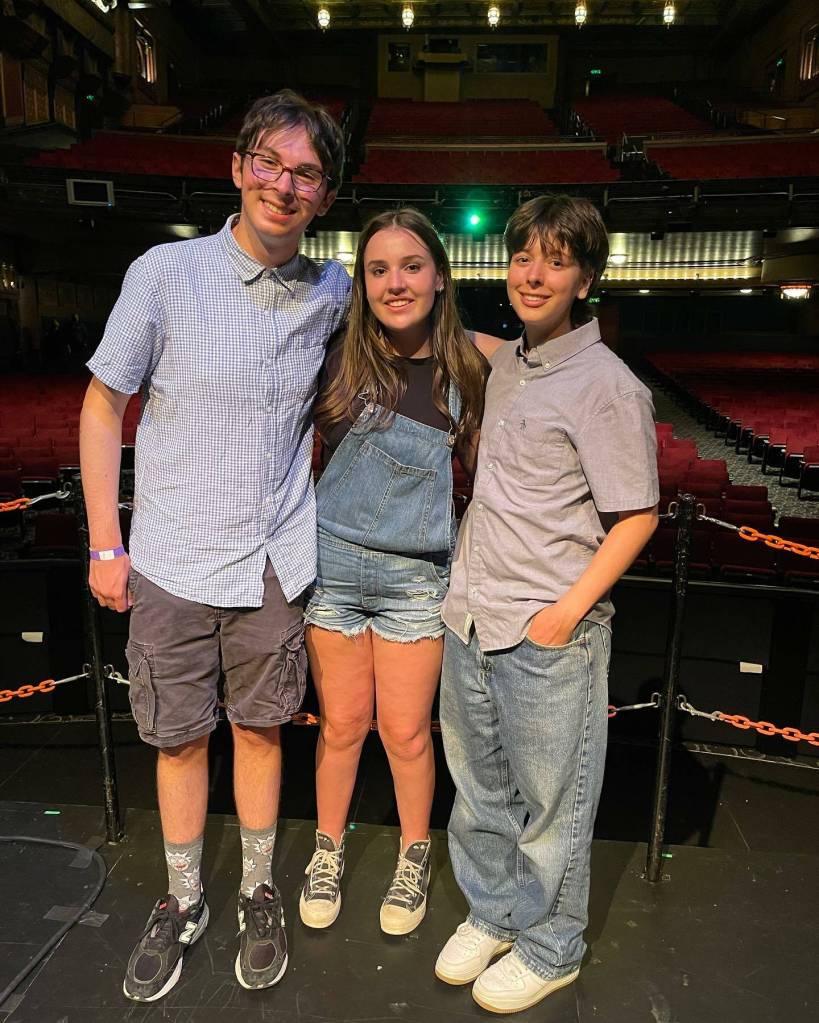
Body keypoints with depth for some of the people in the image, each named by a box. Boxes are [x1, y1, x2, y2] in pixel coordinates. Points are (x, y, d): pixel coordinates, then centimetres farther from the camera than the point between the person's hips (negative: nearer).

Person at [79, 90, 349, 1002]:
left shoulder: (332, 294, 1)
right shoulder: (165, 274, -8)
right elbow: (102, 406, -2)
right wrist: (105, 545, -5)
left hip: (276, 561, 2)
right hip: (175, 563, -1)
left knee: (259, 728, 15)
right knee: (178, 737, 12)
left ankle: (258, 894, 37)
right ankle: (181, 903, 36)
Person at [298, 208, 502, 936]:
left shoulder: (469, 363, -4)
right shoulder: (338, 358, -7)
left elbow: (484, 460, 10)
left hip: (416, 576, 0)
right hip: (332, 563, 0)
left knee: (406, 733, 11)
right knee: (342, 724, 14)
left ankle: (415, 857, 39)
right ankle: (328, 851, 40)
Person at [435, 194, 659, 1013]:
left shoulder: (605, 386, -13)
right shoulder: (505, 363, 9)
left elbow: (636, 517, -12)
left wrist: (566, 613, -16)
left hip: (550, 637, -7)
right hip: (470, 620, 7)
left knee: (550, 803, 12)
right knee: (478, 787, 21)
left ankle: (550, 948, 36)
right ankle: (495, 911, 44)